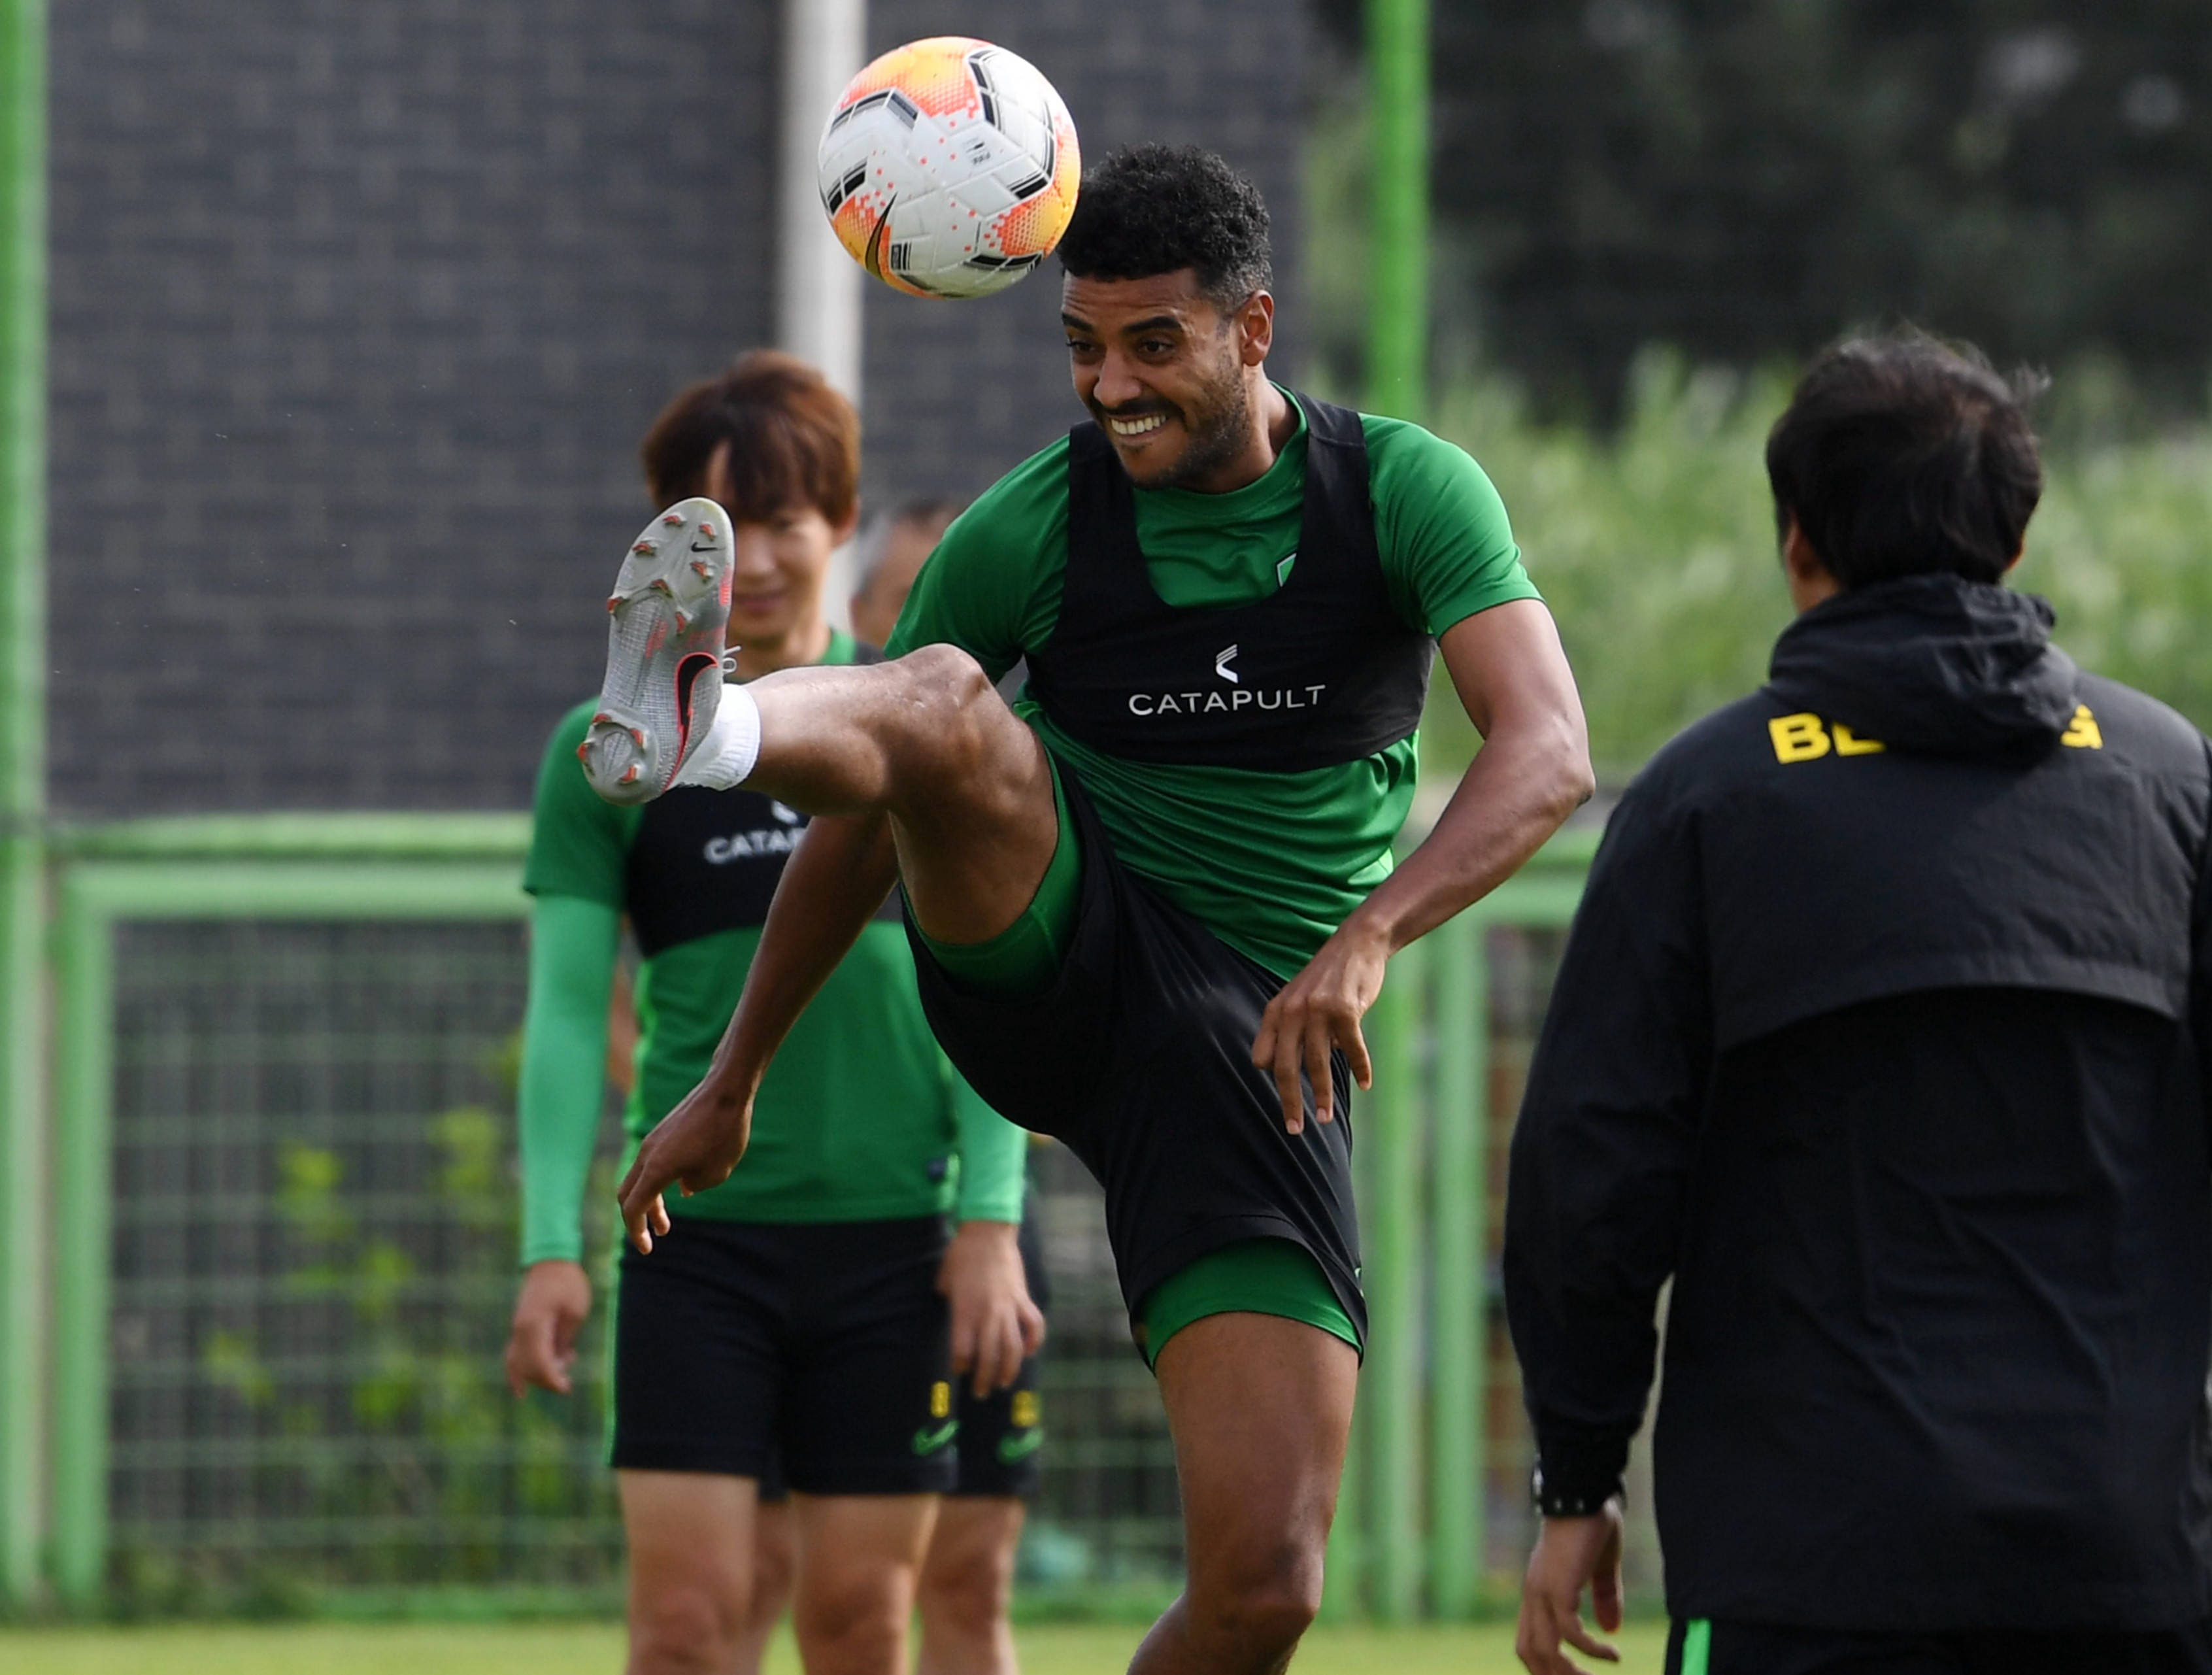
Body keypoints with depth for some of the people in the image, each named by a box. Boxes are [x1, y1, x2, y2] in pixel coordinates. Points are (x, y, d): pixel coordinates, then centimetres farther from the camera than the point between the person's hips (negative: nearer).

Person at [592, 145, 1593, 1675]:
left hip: (1255, 1039, 0)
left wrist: (1368, 937, -34)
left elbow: (1549, 755, -17)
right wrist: (732, 1083, 17)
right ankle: (686, 732, -66)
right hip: (1048, 960, 0)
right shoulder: (1027, 534, -1)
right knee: (940, 699, -33)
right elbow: (866, 813, 12)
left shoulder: (1404, 492, -3)